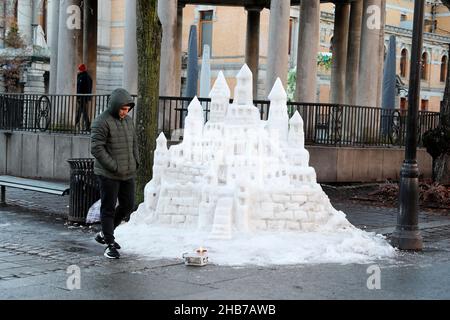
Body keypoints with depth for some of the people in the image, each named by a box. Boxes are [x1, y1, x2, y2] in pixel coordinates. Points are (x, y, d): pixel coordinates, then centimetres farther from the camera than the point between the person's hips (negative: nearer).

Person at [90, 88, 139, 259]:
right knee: (108, 209, 0)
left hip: (128, 173, 8)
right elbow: (96, 148, -19)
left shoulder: (128, 120, 11)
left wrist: (136, 161, 9)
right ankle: (110, 244, 7)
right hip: (108, 174, -8)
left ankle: (105, 234, 29)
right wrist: (114, 166, -19)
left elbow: (134, 143, 22)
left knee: (128, 206, 12)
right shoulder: (102, 122, -13)